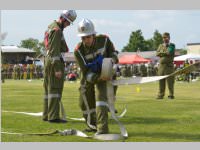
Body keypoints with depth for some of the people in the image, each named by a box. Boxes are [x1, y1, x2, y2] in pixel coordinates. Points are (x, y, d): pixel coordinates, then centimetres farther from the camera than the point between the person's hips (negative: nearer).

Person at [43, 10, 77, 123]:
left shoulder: (51, 27, 18)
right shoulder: (57, 30, -15)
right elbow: (54, 51, -21)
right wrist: (57, 69, -23)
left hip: (48, 60, 10)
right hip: (55, 62, -10)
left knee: (49, 89, 12)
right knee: (55, 89, -10)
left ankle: (47, 115, 16)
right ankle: (54, 116, -12)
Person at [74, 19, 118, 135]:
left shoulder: (104, 40, -23)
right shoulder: (78, 51, -27)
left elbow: (113, 52, -2)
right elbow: (86, 73, -27)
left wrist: (112, 59, -25)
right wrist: (98, 78, -44)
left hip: (103, 73, -1)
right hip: (88, 76, 1)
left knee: (101, 96, -22)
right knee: (85, 102, 8)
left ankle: (103, 128, -27)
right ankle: (93, 125, 33)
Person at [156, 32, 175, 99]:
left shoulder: (172, 45, 2)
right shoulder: (161, 45, 16)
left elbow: (169, 52, -15)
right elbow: (157, 53, 2)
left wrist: (162, 53, -2)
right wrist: (165, 53, -8)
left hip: (169, 65, -4)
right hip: (161, 65, 4)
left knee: (170, 81, -5)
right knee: (161, 81, 3)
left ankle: (171, 95, 0)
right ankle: (161, 95, 8)